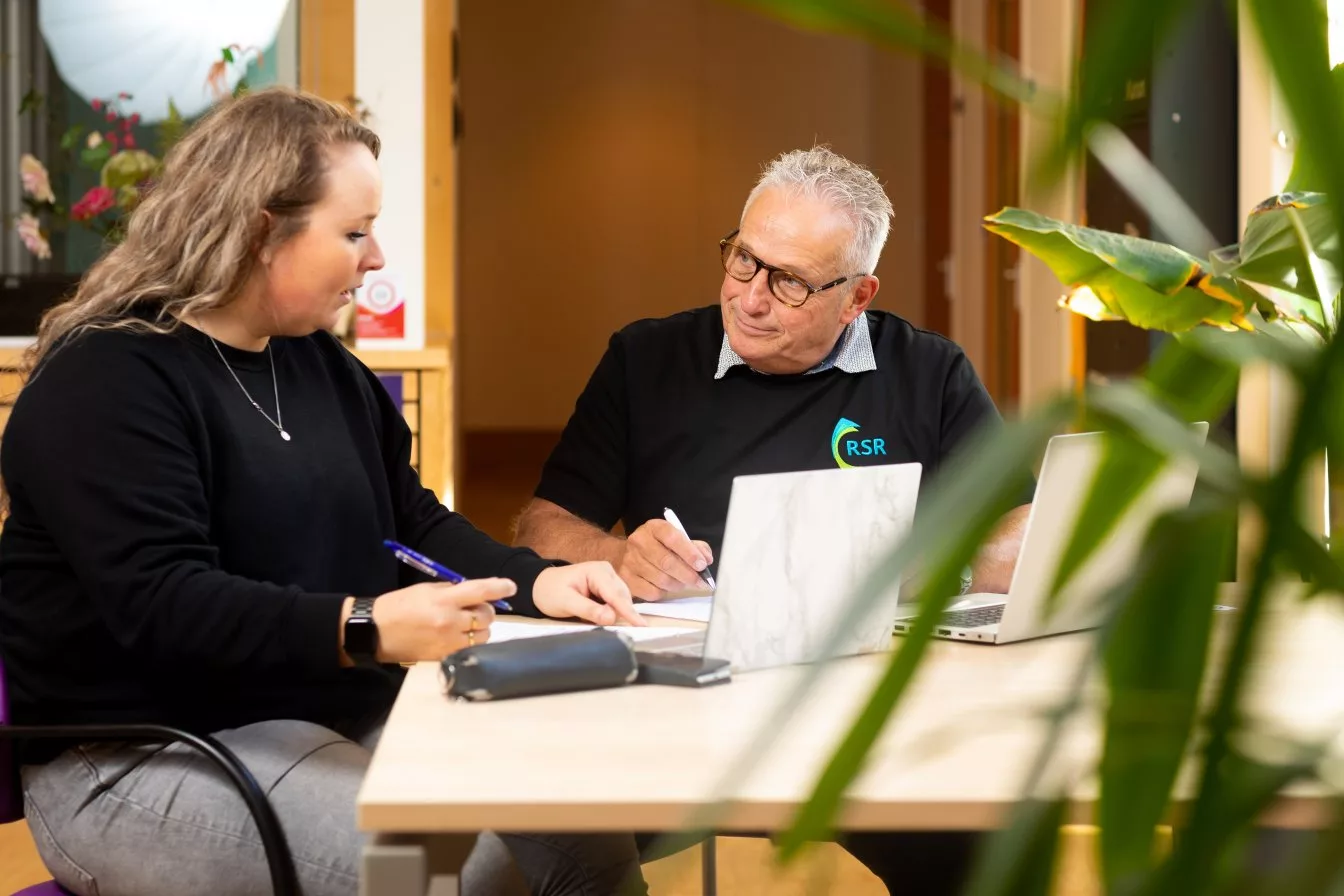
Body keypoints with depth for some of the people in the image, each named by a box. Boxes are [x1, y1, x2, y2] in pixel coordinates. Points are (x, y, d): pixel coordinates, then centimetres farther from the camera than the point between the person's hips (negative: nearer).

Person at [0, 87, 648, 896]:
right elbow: (160, 603, -25)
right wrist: (361, 629, -37)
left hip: (343, 719, 8)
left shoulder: (320, 361, 14)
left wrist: (536, 583, 0)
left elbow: (413, 521, 18)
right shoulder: (106, 383, -14)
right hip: (149, 759, -8)